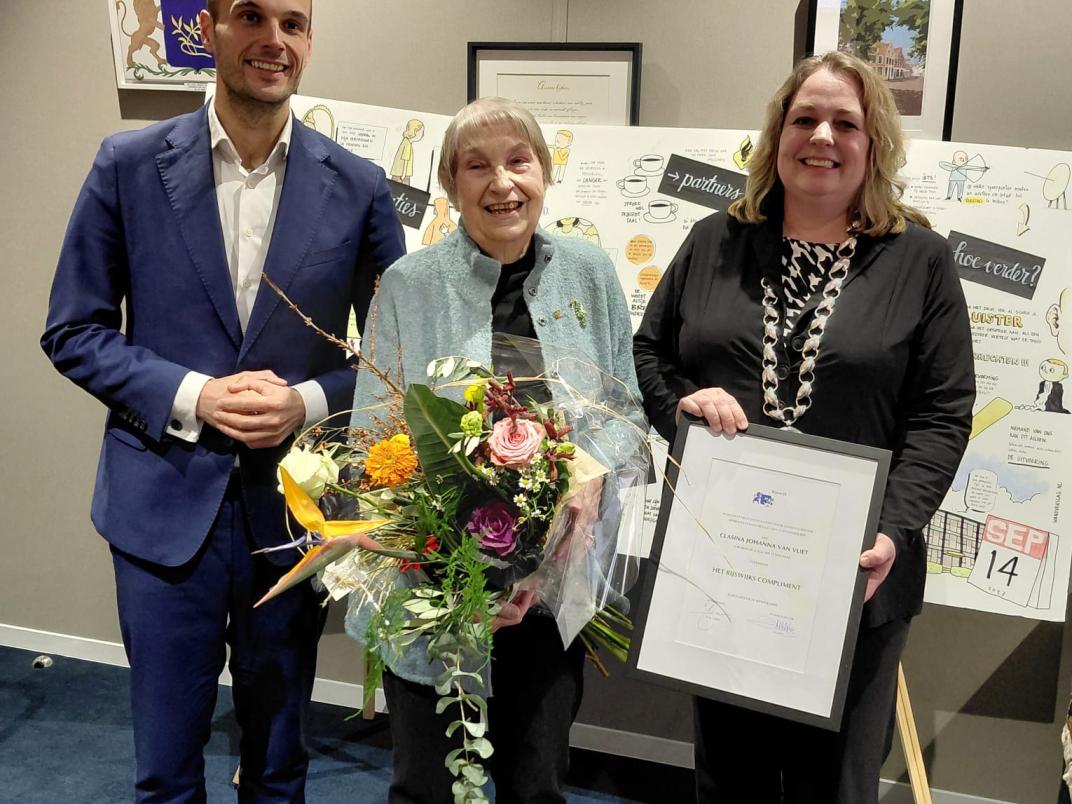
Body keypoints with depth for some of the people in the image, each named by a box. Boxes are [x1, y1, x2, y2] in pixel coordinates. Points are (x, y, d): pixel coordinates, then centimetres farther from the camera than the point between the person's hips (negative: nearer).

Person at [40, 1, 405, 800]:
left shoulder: (358, 186, -1)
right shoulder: (129, 165, -2)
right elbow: (73, 331, 1)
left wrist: (309, 402, -15)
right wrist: (192, 396, -14)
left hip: (297, 506, 1)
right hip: (166, 503, 0)